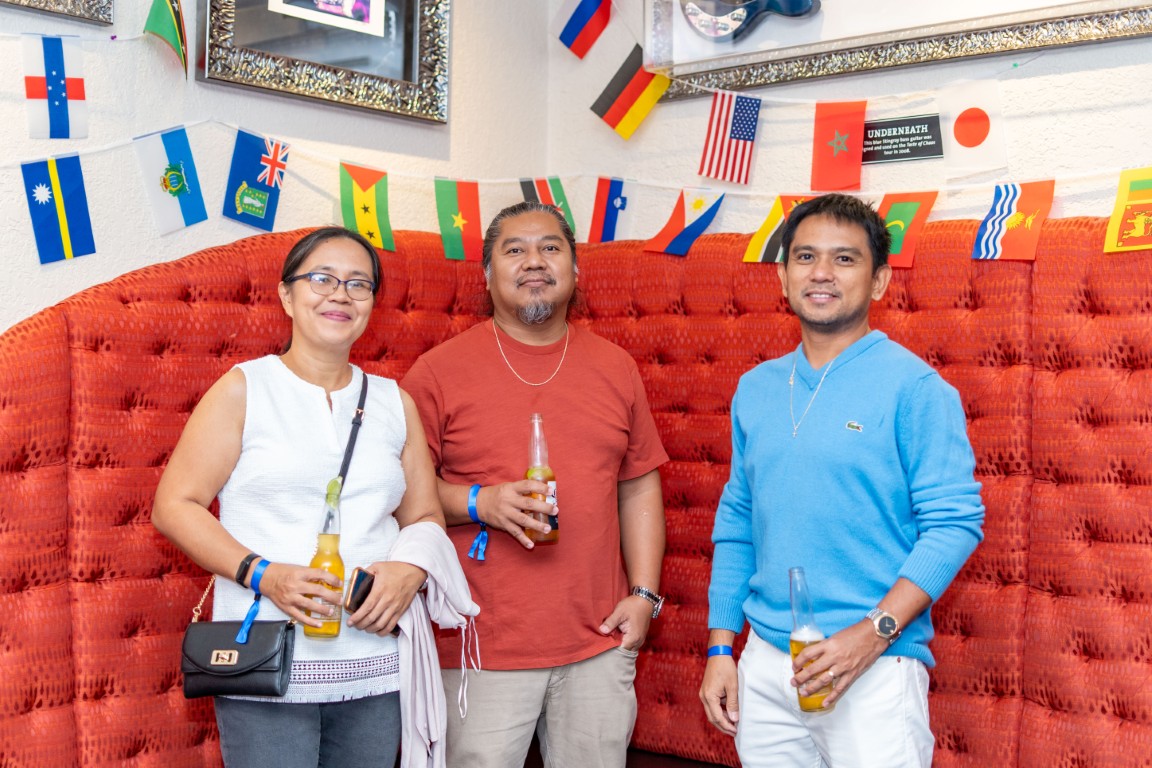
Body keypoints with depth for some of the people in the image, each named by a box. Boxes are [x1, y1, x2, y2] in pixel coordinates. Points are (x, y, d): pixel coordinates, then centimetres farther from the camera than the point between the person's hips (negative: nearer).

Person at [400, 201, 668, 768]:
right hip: (481, 651, -3)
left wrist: (644, 594, 6)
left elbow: (639, 489, 13)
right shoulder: (441, 370, -2)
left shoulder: (615, 367, 10)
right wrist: (478, 503, -17)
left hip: (598, 646, 3)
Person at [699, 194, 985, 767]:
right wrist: (720, 649, 9)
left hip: (875, 670, -5)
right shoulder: (756, 388, 9)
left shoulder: (913, 387, -8)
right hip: (765, 663, 5)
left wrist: (876, 631, -20)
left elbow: (954, 523, -12)